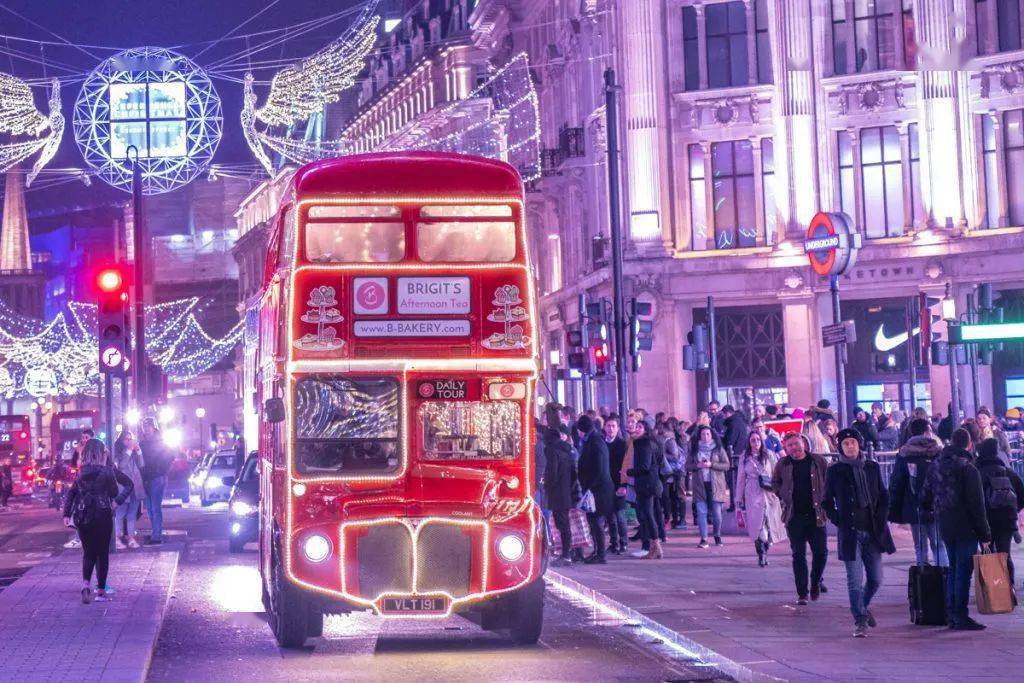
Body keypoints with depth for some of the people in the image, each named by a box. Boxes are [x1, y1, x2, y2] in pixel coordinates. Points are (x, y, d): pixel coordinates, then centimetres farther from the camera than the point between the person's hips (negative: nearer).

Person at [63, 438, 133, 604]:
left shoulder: (81, 472, 4)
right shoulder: (107, 470, -5)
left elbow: (71, 493, 2)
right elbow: (114, 493, -5)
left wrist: (67, 514, 3)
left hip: (83, 516, 3)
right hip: (103, 515, -3)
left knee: (88, 552, 14)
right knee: (102, 553, 8)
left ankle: (86, 583, -9)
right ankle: (101, 590, 9)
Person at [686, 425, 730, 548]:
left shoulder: (719, 449, 4)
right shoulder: (695, 449, 10)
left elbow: (726, 465, -2)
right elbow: (687, 466, 8)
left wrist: (711, 464, -14)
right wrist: (698, 465, -11)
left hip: (715, 485, -1)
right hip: (700, 485, 1)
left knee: (717, 513, 1)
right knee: (701, 512, -6)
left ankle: (717, 535, 22)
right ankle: (703, 539, -5)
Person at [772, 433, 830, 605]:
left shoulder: (818, 461, 0)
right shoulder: (782, 464, 3)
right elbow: (775, 483, 21)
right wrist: (783, 498, 9)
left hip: (816, 515, -1)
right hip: (794, 517, 1)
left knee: (821, 552, -2)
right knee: (798, 555, 2)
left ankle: (816, 581, 26)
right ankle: (802, 593, 8)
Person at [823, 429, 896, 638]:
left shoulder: (872, 468, 8)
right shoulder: (835, 471, 0)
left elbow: (884, 497, 15)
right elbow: (827, 502, 6)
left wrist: (880, 519, 1)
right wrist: (838, 521, -7)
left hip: (873, 532, 3)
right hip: (850, 532, -3)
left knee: (876, 579, 8)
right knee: (855, 581, -6)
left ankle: (863, 607, 33)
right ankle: (860, 621, 2)